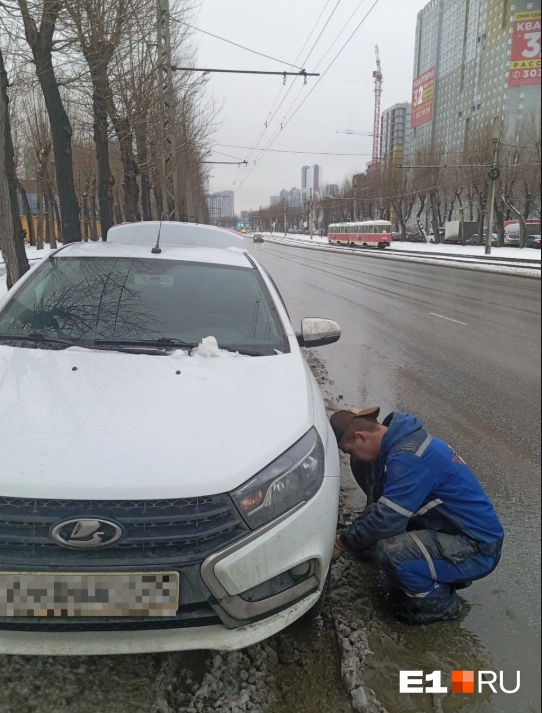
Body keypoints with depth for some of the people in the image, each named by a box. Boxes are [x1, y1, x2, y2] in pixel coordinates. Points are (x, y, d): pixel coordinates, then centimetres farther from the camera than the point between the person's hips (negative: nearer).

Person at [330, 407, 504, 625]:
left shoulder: (407, 458, -27)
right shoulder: (400, 438, 3)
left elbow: (385, 520, -26)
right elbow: (381, 506, 12)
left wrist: (343, 542, -10)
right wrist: (351, 534, 7)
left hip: (478, 549, -10)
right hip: (458, 531, 10)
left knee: (390, 550, -27)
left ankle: (440, 604, 2)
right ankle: (448, 575, 17)